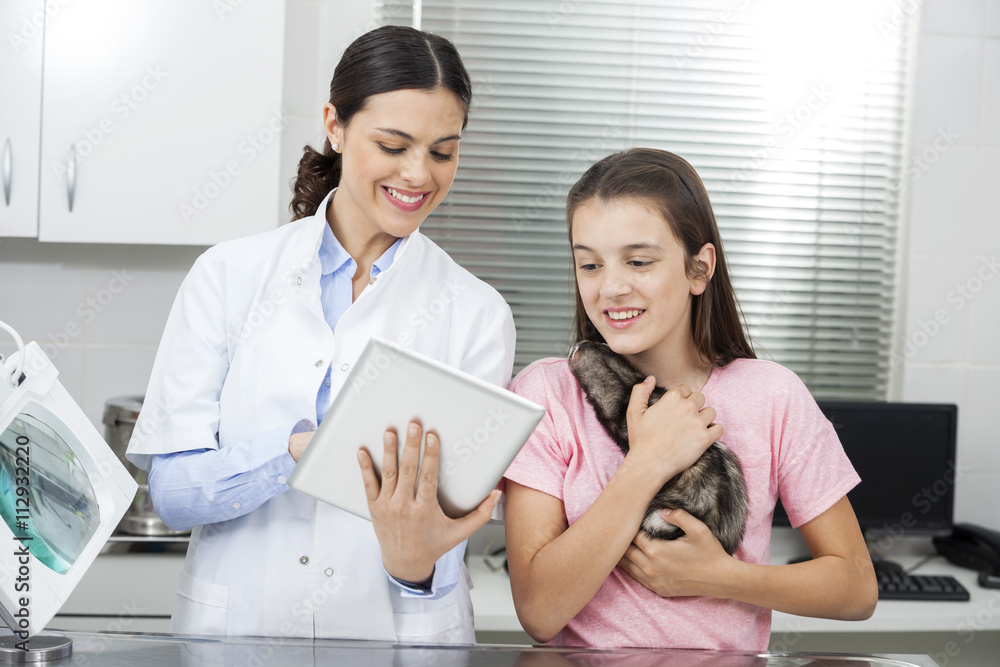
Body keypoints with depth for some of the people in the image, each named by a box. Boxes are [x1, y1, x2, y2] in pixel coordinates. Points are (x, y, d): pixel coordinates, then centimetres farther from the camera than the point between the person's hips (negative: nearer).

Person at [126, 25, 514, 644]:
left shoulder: (478, 314, 2)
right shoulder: (228, 275, 2)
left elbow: (452, 510, -2)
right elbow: (171, 491, -2)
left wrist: (416, 564, -23)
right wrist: (295, 450, -18)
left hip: (396, 638, 1)